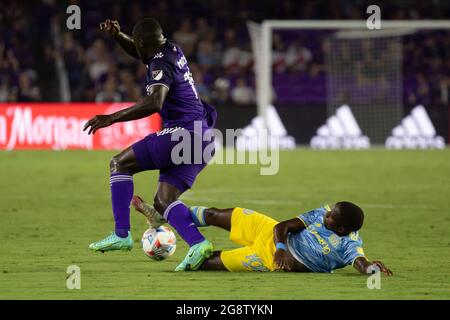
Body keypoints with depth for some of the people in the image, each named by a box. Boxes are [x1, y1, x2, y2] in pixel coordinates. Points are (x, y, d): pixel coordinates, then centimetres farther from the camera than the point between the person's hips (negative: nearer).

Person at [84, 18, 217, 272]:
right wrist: (118, 36, 21)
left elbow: (154, 103, -29)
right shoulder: (172, 50, 17)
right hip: (203, 139, 9)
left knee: (120, 163, -2)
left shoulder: (161, 64, -11)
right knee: (163, 202, 4)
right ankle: (198, 244, -17)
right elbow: (140, 54, 38)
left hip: (184, 132, -9)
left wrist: (112, 118, -29)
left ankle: (122, 234, -7)